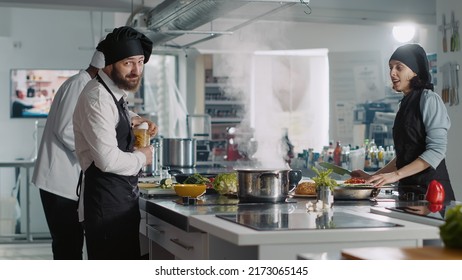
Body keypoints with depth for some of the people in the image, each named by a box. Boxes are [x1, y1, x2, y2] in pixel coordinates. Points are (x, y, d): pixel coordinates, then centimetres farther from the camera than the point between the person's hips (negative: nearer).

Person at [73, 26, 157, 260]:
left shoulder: (116, 92, 12)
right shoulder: (97, 98, -17)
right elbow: (108, 159, -27)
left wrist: (135, 120, 17)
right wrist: (142, 157, -8)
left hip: (124, 196, 10)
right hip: (107, 200, -10)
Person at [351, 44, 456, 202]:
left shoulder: (429, 99, -8)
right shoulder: (405, 103, 16)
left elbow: (436, 150, -17)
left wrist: (396, 174, -21)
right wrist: (373, 177, 13)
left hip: (430, 190, -7)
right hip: (407, 189, 7)